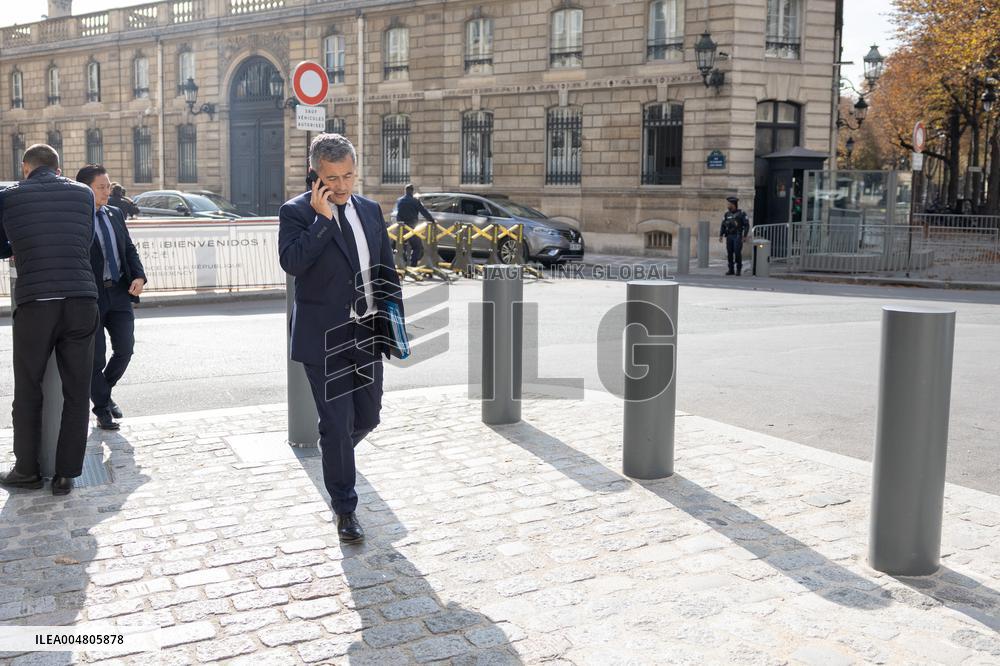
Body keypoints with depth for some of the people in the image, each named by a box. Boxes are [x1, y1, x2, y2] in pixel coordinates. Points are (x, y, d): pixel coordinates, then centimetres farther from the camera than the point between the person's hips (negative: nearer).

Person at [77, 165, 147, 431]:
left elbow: (129, 249, 14)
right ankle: (102, 409, 21)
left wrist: (139, 276, -2)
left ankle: (105, 392, 31)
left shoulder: (115, 214, 10)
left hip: (119, 292, 5)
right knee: (96, 356, 4)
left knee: (125, 348, 4)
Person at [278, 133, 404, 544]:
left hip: (367, 335, 5)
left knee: (367, 418, 14)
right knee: (337, 425, 1)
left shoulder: (370, 210, 10)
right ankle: (344, 510, 16)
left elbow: (387, 273, 14)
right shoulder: (296, 212, -7)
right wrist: (323, 218, -22)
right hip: (324, 338, -5)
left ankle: (334, 454, 47)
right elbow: (292, 263, -24)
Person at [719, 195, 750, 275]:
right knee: (729, 253, 2)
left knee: (737, 253, -9)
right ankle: (730, 270, 9)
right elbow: (723, 226, 12)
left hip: (738, 236, -4)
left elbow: (747, 225, -4)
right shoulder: (727, 214, 11)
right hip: (729, 236, 4)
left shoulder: (741, 214, -2)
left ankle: (739, 269, 1)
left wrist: (745, 236, -12)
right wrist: (721, 235, 2)